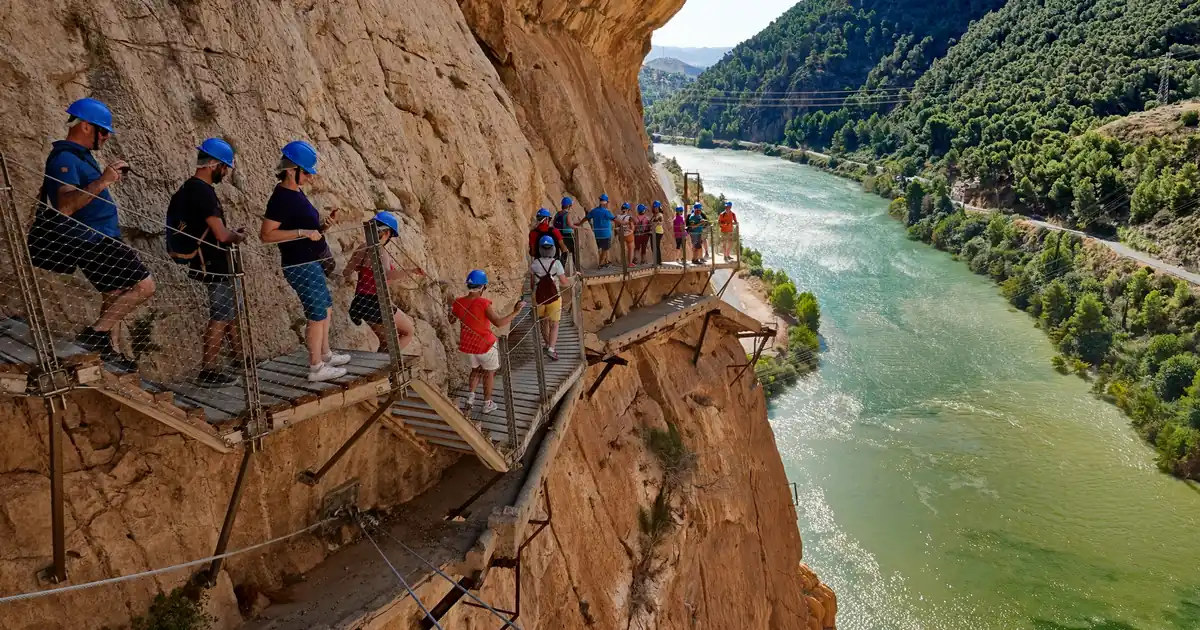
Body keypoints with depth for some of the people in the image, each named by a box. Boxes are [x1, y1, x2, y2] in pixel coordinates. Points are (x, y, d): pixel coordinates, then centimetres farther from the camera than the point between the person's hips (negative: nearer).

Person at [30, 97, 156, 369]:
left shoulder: (80, 156, 16)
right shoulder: (65, 159, -16)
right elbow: (64, 206, -30)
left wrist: (109, 179, 20)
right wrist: (101, 182, -34)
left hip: (102, 240, 11)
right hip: (92, 241, -11)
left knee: (114, 297, 16)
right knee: (144, 285, -15)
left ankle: (111, 352, 22)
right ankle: (95, 334, -10)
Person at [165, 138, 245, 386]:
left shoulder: (189, 188, 10)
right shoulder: (203, 191, -21)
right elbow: (220, 234, -24)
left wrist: (231, 234, 13)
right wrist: (238, 236, -4)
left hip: (207, 262, 10)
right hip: (214, 264, -10)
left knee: (231, 310, 19)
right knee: (220, 316, -2)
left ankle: (240, 356, 31)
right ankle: (208, 371, 3)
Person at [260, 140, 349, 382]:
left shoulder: (296, 192, 10)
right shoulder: (281, 198, -19)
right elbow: (266, 234, -24)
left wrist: (321, 226, 5)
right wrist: (303, 232, -27)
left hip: (311, 263, 10)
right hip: (301, 265, -10)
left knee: (326, 307, 20)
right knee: (317, 315, -3)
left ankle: (325, 354, 34)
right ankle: (316, 368, 7)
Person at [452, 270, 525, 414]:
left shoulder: (458, 303, -9)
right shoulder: (483, 303, -25)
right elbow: (499, 322, -32)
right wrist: (515, 312, -22)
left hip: (467, 344, 5)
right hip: (485, 345, -5)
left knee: (476, 369, 28)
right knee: (489, 372, 18)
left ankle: (471, 396, 14)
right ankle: (487, 404, 27)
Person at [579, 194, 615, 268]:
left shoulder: (594, 211, 4)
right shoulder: (606, 212, -15)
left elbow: (586, 218, 14)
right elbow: (615, 219, -14)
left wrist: (579, 224, 29)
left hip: (597, 233, 6)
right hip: (605, 233, -6)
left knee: (604, 248, 20)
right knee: (604, 249, 4)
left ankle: (606, 262, 26)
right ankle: (601, 264, 6)